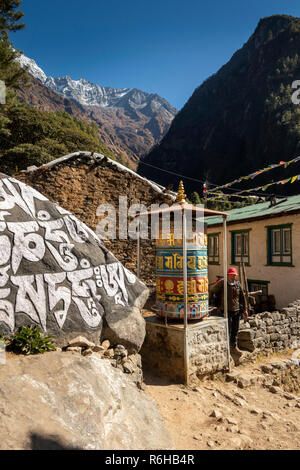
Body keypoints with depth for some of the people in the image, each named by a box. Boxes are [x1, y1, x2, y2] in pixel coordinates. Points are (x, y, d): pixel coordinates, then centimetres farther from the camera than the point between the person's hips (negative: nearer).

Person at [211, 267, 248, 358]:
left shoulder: (238, 284, 5)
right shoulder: (222, 283, -10)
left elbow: (242, 297, 14)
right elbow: (213, 292, 1)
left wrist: (244, 309, 13)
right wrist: (217, 305, 3)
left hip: (237, 310, 5)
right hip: (226, 311, -5)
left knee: (235, 331, 13)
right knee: (227, 331, -3)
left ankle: (234, 347, 27)